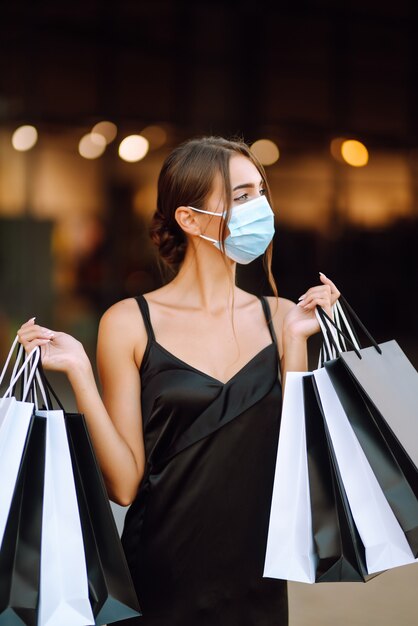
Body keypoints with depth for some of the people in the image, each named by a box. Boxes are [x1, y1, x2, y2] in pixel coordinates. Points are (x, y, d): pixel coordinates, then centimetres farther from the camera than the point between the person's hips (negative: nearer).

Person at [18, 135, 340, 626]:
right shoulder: (129, 323, -8)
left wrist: (296, 342, -10)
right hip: (160, 581, -2)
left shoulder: (281, 317, -1)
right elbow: (124, 484, -10)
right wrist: (79, 373, -19)